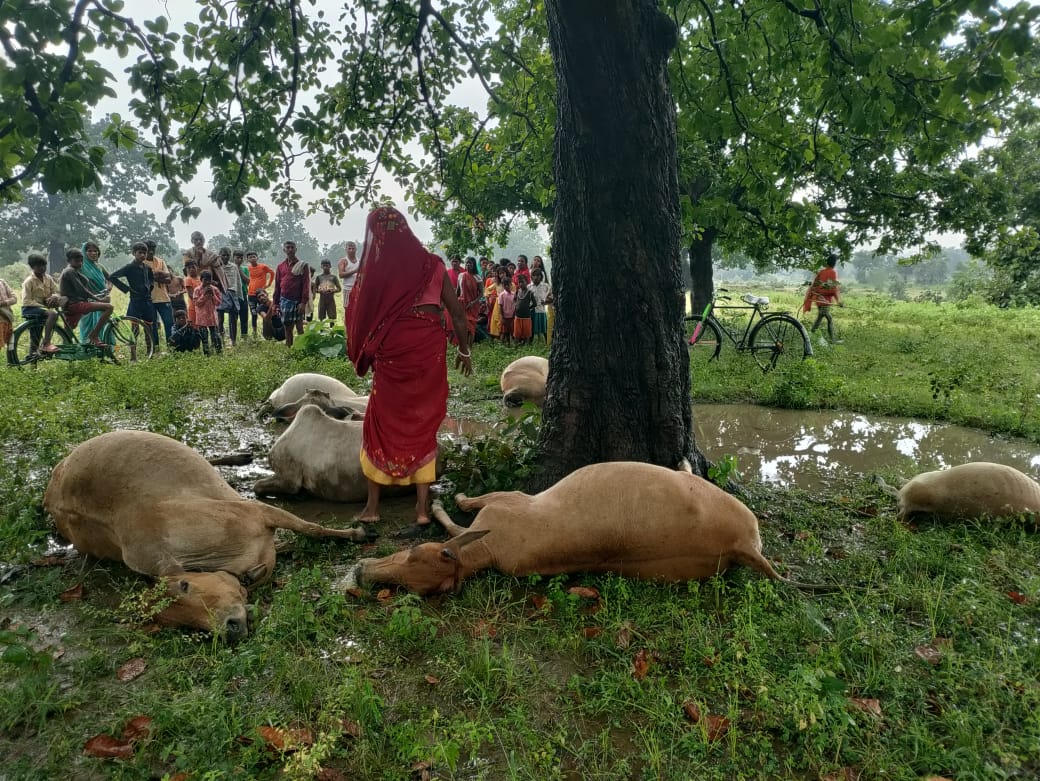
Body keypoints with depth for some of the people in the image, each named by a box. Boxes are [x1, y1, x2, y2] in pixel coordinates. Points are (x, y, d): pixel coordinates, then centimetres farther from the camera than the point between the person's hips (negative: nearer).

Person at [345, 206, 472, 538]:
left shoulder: (374, 268, -3)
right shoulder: (432, 264, 2)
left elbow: (360, 315, -1)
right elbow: (457, 313, 3)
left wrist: (363, 354, 14)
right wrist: (464, 350, 14)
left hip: (393, 353, -2)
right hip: (430, 350, 2)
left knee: (382, 425, 13)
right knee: (423, 427, 9)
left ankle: (372, 507, 19)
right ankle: (422, 511, 7)